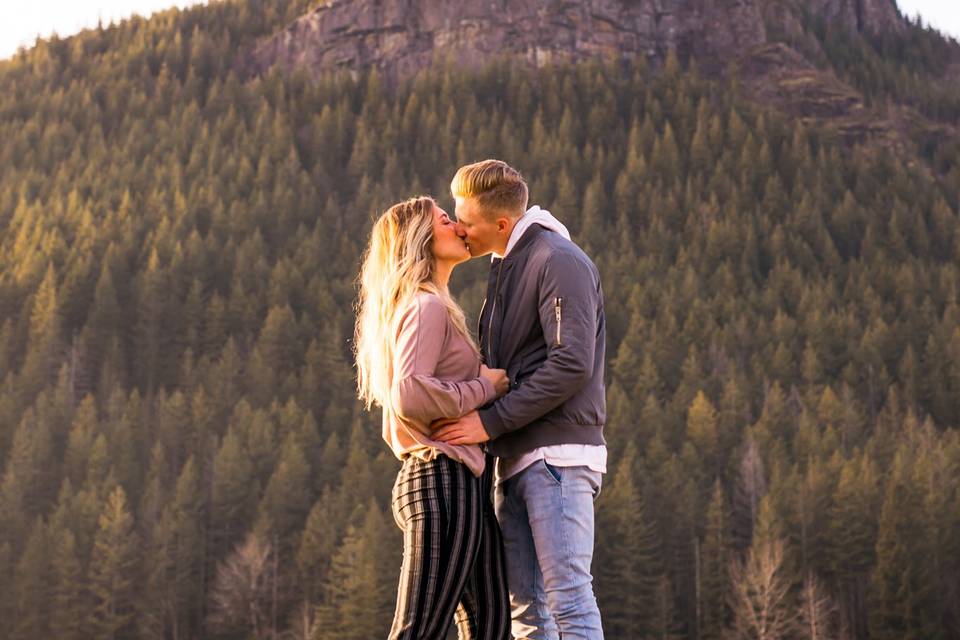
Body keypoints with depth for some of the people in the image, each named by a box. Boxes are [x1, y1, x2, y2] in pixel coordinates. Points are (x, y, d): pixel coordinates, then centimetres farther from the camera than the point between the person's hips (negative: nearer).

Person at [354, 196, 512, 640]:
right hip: (444, 481, -10)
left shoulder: (432, 307, 23)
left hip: (464, 485, 10)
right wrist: (485, 388, -11)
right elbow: (409, 394, -23)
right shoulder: (427, 307, -8)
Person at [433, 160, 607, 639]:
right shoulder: (505, 267, 20)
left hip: (557, 454, -9)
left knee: (568, 595, -11)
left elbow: (572, 363, -19)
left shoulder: (559, 261, -9)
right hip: (516, 458, 9)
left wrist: (491, 421, -18)